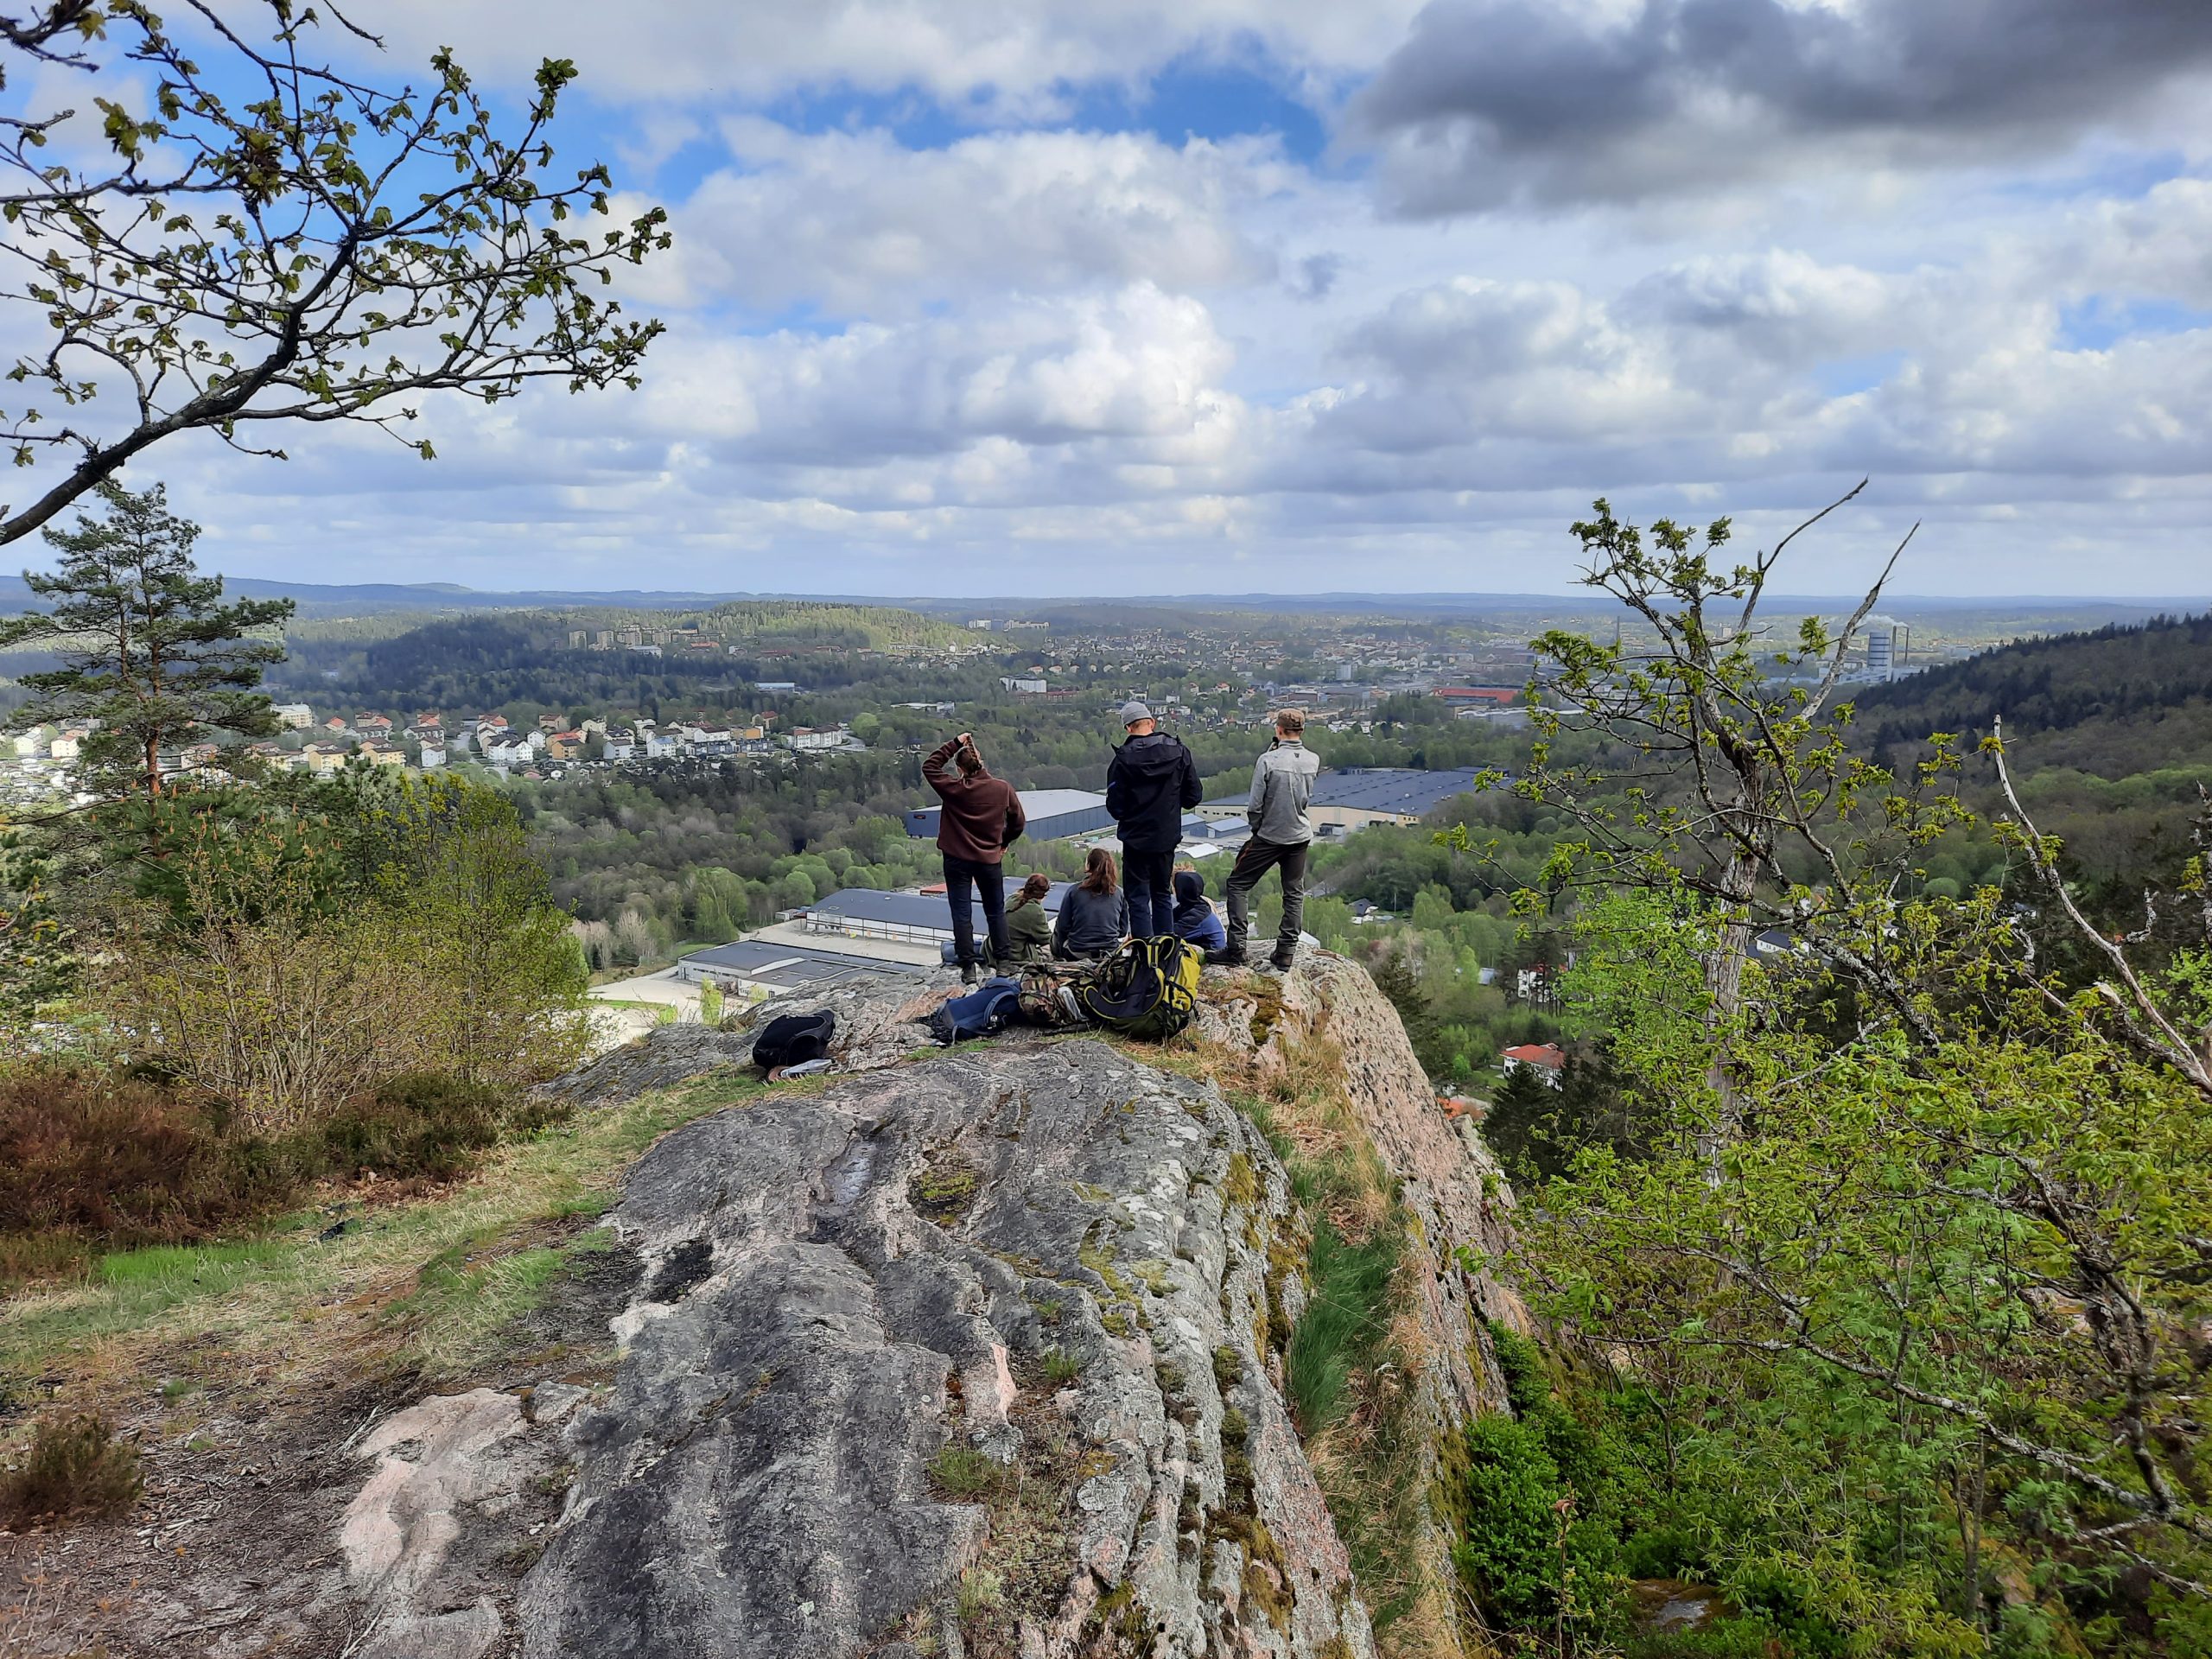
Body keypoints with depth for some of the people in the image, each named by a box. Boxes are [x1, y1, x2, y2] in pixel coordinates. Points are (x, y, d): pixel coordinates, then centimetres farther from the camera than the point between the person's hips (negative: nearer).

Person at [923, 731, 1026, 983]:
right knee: (996, 913, 16)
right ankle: (1002, 962, 19)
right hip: (990, 859, 2)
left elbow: (929, 766, 1)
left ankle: (968, 967, 3)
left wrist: (954, 744, -1)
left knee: (962, 914, 4)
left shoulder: (954, 789, -13)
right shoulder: (1003, 788, -6)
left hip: (957, 860, -2)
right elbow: (1018, 822, 4)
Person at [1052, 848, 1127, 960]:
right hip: (1111, 954, 2)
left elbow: (1063, 926, -2)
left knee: (1057, 929, 25)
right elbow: (1123, 931, 5)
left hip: (1077, 954, -2)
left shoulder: (1074, 890, -6)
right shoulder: (1119, 893, -1)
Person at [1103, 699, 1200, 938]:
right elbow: (1194, 795, 3)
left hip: (1136, 838, -4)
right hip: (1168, 837, 4)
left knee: (1138, 897, 3)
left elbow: (1115, 805, -12)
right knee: (1162, 895, 18)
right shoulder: (1179, 751, -2)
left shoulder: (1124, 759, -15)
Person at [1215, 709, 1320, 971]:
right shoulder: (1314, 761, -4)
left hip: (1269, 836, -4)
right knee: (1294, 893, 14)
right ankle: (1286, 952, 12)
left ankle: (1236, 948, 1)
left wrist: (1256, 826, 4)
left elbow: (1254, 804, -15)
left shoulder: (1268, 760, -18)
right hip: (1301, 836, 4)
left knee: (1238, 884, 7)